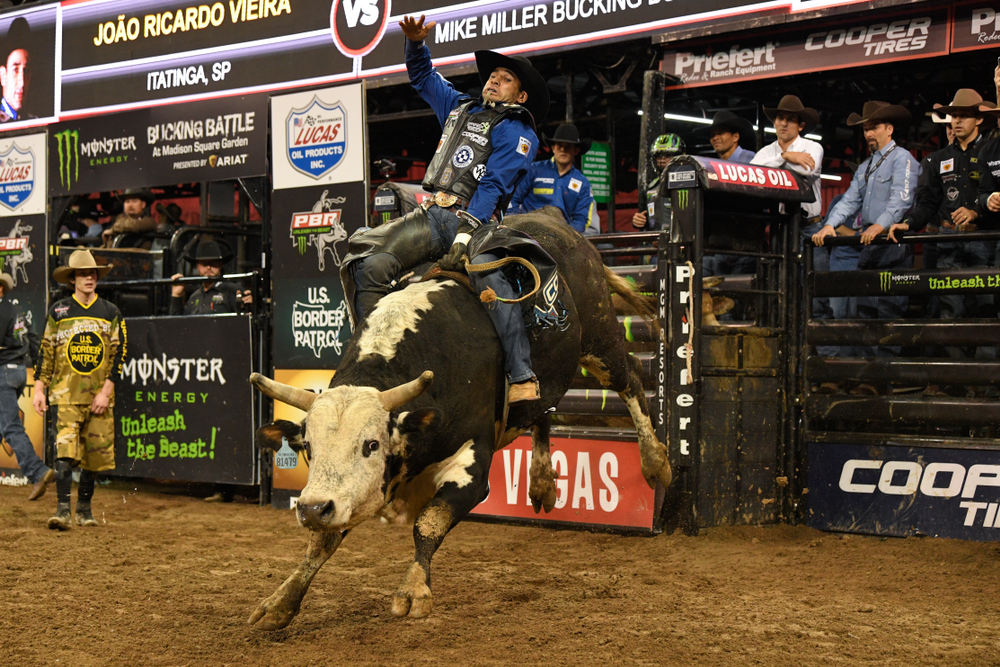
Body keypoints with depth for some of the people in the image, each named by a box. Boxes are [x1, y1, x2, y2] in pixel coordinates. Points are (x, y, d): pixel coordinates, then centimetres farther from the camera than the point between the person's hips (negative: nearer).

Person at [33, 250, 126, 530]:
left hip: (99, 395, 2)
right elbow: (46, 352, 8)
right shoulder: (58, 311, 6)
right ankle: (63, 508, -16)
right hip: (65, 393, -2)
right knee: (65, 447, -15)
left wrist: (106, 391, -5)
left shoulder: (110, 312, 7)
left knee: (96, 453, 5)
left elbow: (118, 353, 4)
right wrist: (39, 389, 1)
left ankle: (84, 507, 20)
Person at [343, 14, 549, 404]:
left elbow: (493, 186, -8)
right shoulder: (460, 109, 25)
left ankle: (522, 378, -37)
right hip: (430, 215, 6)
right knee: (369, 266, -15)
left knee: (487, 274, -36)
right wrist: (416, 43, 17)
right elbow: (422, 76, 38)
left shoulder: (516, 132, 5)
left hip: (475, 218, -6)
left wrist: (466, 231, -20)